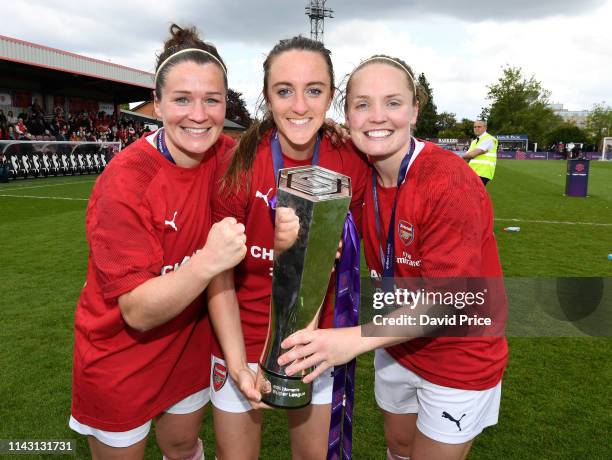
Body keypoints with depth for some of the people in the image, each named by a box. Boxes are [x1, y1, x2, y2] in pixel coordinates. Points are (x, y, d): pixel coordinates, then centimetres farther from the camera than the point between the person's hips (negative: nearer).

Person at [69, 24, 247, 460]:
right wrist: (207, 262, -43)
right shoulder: (124, 181, -28)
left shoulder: (229, 155, -13)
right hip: (121, 356, -4)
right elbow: (138, 312, -27)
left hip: (191, 341, 4)